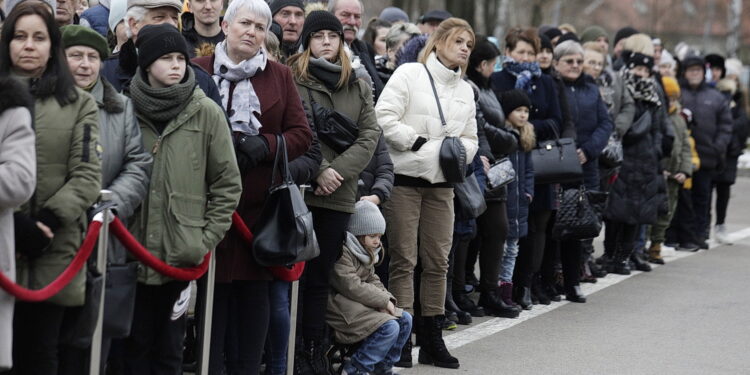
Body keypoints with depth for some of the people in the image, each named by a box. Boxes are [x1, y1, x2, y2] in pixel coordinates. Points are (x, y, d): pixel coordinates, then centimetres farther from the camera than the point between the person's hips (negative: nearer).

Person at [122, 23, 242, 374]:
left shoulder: (206, 112, -1)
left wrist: (207, 239, -2)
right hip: (133, 249, 1)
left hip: (183, 252, -1)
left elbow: (228, 183, 2)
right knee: (136, 342, 7)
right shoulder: (128, 108, 0)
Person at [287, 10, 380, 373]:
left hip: (338, 195, 4)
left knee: (319, 275, 7)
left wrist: (338, 171, -8)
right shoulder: (291, 81, 0)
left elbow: (369, 137, 6)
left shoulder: (359, 87, 15)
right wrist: (319, 170, -15)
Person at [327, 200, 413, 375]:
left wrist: (386, 299, -5)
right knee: (389, 327, -23)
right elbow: (352, 287, -22)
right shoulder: (342, 251, -16)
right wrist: (383, 301, -15)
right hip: (341, 306, -11)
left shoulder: (366, 253, 18)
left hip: (363, 304, 11)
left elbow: (373, 280, 17)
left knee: (405, 320, 3)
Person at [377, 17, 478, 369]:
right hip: (405, 178, -6)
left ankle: (432, 339, 13)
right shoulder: (409, 74, -3)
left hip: (441, 183, 6)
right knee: (403, 260, -3)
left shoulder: (465, 90, 16)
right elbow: (385, 118, -13)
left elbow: (470, 139, 19)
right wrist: (420, 143, -14)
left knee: (437, 261, 7)